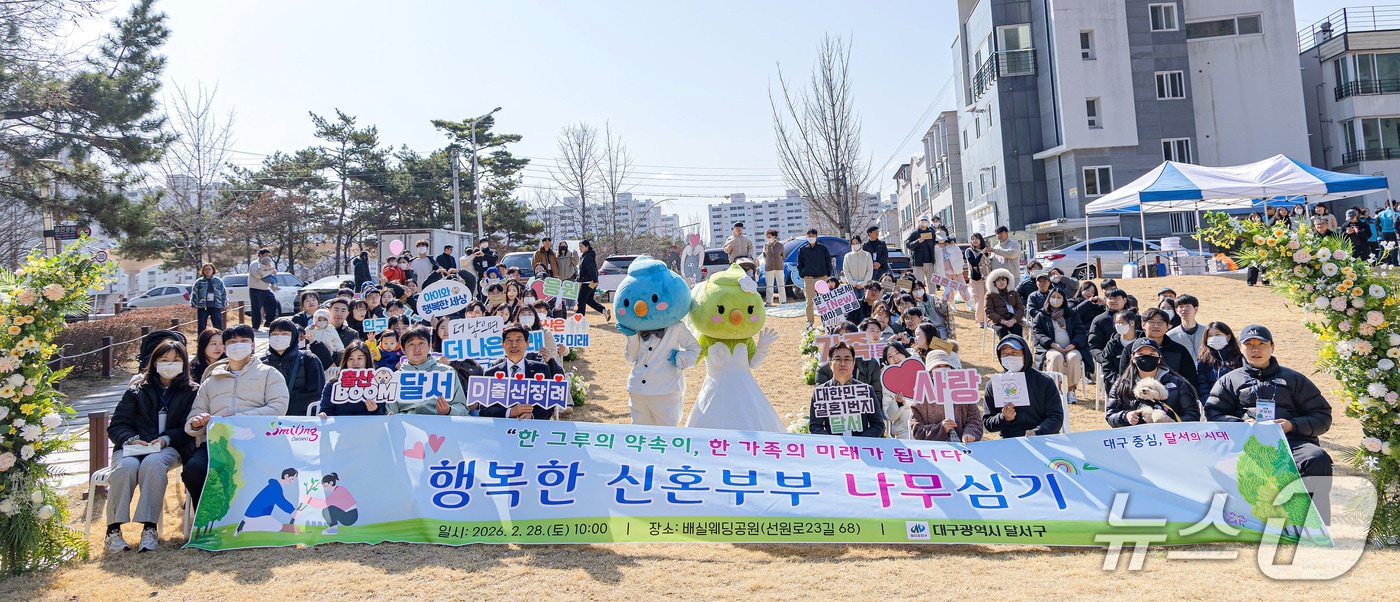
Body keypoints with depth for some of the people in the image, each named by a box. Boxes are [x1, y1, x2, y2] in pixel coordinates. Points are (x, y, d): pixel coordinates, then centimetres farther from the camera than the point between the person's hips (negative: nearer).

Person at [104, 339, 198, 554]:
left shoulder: (192, 392, 14)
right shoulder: (137, 391, 19)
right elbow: (116, 426, 11)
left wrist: (166, 439, -15)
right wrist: (131, 439, -11)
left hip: (170, 448, -2)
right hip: (132, 446, 2)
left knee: (153, 463, -37)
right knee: (126, 467, -33)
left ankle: (149, 528, -38)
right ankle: (113, 530, -29)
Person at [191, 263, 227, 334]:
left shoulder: (219, 281, 7)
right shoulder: (199, 282, 4)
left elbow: (224, 293, 10)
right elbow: (194, 295, 4)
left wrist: (224, 304, 4)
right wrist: (195, 307, -2)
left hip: (216, 307, 0)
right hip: (202, 307, 0)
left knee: (218, 327, 0)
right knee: (201, 327, 4)